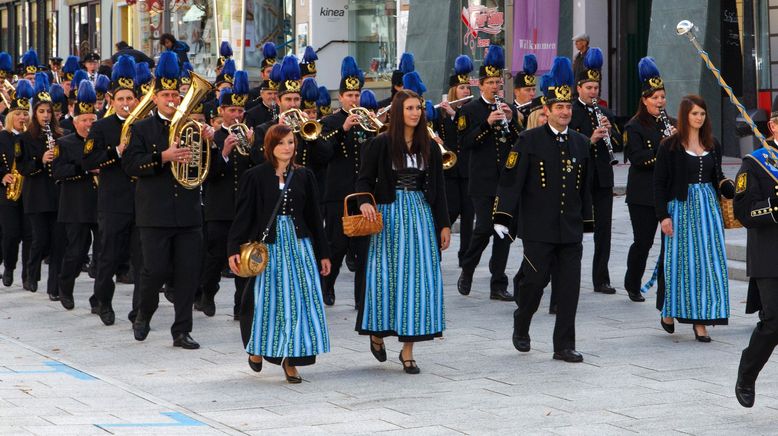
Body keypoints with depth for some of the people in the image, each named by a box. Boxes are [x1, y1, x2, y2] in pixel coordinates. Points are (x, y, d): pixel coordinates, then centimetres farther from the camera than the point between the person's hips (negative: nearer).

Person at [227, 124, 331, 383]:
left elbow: (314, 216, 10)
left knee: (300, 301, -4)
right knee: (267, 300, 1)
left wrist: (323, 253, 11)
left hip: (298, 245, 2)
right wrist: (234, 249, -12)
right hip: (268, 245, -2)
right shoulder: (256, 177, -1)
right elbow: (243, 215, -3)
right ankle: (257, 348, 26)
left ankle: (291, 359, 3)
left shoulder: (304, 176, 7)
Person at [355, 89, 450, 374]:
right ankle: (377, 333, 26)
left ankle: (408, 350, 2)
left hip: (420, 214, 3)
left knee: (419, 278, -2)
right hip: (389, 215, -3)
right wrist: (365, 202, -22)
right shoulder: (381, 145, -2)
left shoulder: (429, 147, 7)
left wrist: (444, 224, 6)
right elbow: (364, 179, -1)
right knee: (386, 276, 0)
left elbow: (438, 187, 10)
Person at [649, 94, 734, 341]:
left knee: (709, 262, -2)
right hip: (681, 207, -4)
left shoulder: (712, 145, 10)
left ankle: (701, 320, 1)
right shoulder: (670, 146, -4)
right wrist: (663, 215, -12)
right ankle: (669, 311, 23)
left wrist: (732, 191, -4)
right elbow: (659, 183, -5)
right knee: (679, 261, 1)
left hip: (708, 207, 4)